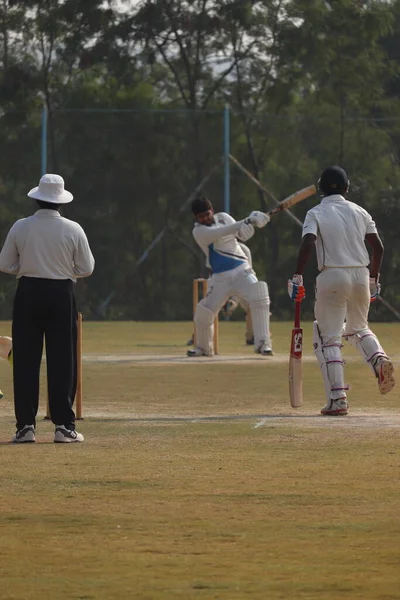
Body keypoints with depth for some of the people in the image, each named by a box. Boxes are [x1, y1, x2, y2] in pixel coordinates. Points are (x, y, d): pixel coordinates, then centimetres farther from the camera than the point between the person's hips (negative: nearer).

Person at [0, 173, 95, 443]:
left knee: (26, 359, 5)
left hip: (28, 293, 1)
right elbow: (87, 268, 1)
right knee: (62, 360, 4)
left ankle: (26, 425, 2)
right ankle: (64, 426, 3)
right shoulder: (73, 230, -5)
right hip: (61, 294, -1)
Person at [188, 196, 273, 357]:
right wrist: (247, 221, -34)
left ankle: (262, 344, -22)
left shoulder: (223, 217, 7)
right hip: (220, 277, -2)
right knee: (203, 314, -2)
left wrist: (253, 220, -15)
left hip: (242, 271, 2)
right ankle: (203, 348, 27)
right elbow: (222, 232, -25)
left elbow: (243, 235, 7)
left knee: (259, 298, -23)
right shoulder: (199, 231, -10)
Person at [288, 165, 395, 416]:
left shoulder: (316, 214, -1)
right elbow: (378, 247, 9)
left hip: (332, 277, -4)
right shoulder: (359, 212, 10)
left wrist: (297, 278, -18)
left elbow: (307, 244, -18)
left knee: (328, 338, 2)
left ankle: (338, 399, -8)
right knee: (358, 328, 25)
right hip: (361, 275, 4)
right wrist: (374, 280, 19)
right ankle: (380, 359, -6)